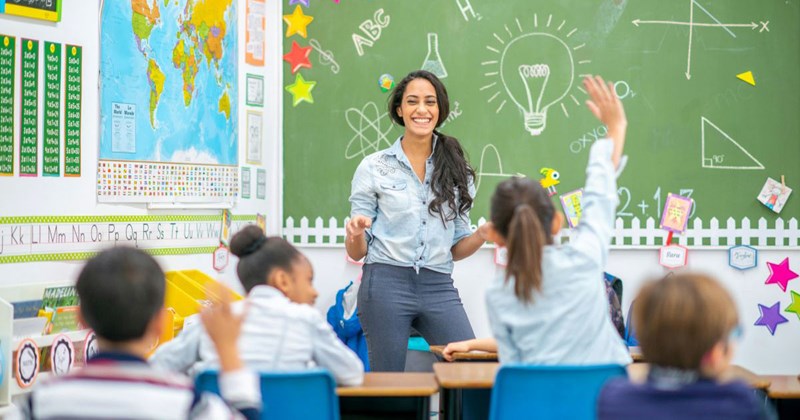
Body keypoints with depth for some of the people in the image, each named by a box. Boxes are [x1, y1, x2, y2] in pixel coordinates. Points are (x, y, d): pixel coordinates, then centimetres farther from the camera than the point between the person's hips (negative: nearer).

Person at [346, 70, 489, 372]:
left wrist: (483, 234, -5)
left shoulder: (456, 170, 12)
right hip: (387, 282, -2)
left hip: (439, 288, 2)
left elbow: (456, 249, 15)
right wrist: (356, 235, -17)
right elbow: (357, 253, 5)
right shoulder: (373, 167, 6)